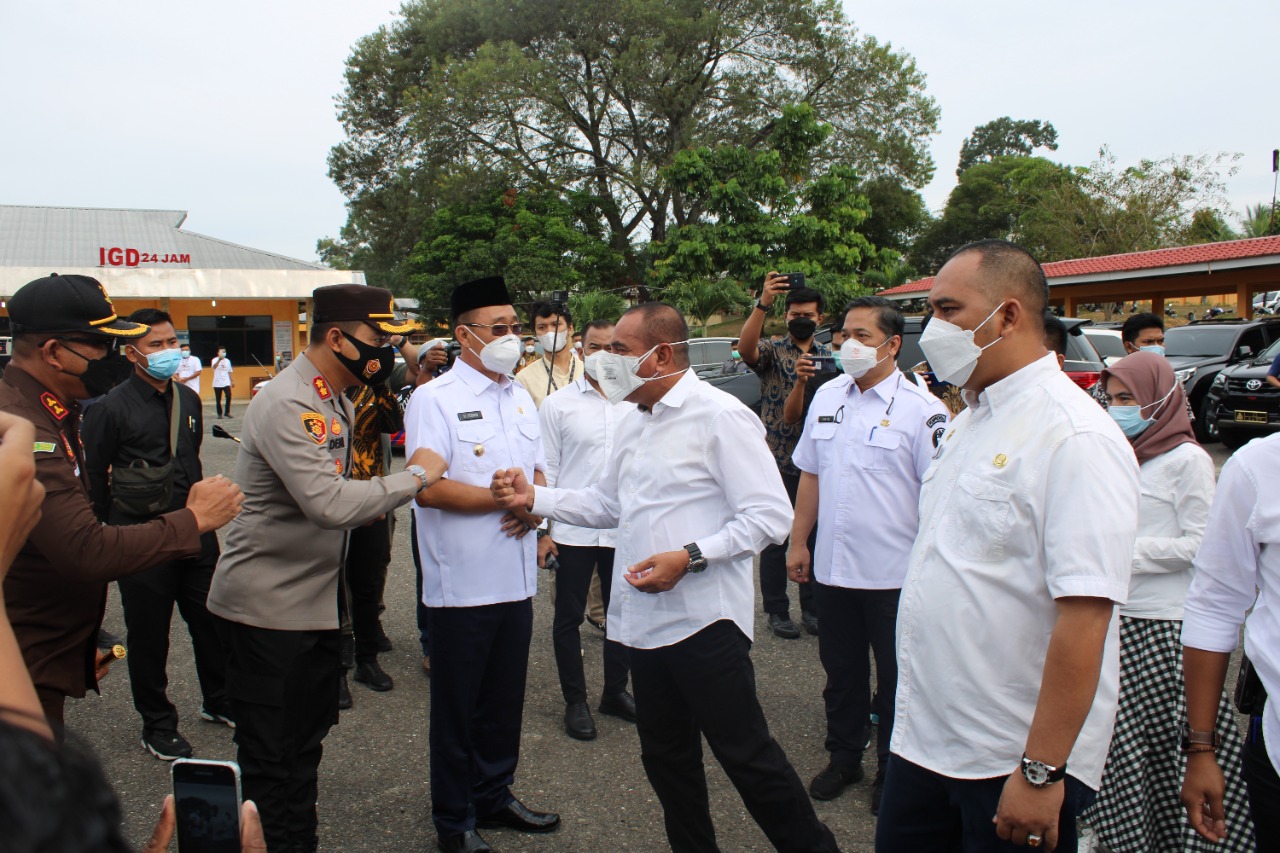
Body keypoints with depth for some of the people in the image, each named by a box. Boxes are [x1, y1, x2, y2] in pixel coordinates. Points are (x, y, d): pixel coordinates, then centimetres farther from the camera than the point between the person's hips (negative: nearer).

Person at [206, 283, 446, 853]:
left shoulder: (338, 402, 11)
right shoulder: (285, 405, -21)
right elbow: (330, 503, -31)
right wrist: (416, 475, -21)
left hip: (317, 602, 9)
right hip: (267, 608, -9)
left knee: (306, 742, 19)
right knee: (269, 757, 3)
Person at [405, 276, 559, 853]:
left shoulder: (521, 398, 12)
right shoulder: (434, 399, -10)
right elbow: (427, 487, -20)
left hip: (517, 579, 6)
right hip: (462, 584, -6)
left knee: (505, 701, 18)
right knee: (457, 707, 9)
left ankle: (494, 796, 36)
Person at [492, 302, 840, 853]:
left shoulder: (719, 416, -12)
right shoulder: (632, 423, 13)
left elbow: (770, 515, -16)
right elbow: (607, 503, 22)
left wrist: (689, 558, -23)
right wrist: (534, 498, 9)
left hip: (705, 619, -8)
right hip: (645, 618, 8)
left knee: (747, 756, 1)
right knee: (666, 758, 18)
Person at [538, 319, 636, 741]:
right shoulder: (558, 404, -2)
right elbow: (546, 468, -1)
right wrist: (541, 529, -5)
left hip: (625, 528, 2)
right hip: (573, 529, -2)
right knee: (569, 617, 8)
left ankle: (616, 691, 33)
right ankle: (575, 701, 24)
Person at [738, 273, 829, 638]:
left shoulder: (830, 356, 10)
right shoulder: (772, 350, -2)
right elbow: (745, 348, -25)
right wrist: (762, 304, -36)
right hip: (779, 460, -3)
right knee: (776, 537, 4)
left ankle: (812, 608, 24)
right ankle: (777, 611, 16)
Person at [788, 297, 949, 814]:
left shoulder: (921, 409, -11)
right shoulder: (827, 397, 6)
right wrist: (798, 542, 11)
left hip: (894, 573, -5)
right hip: (832, 567, 5)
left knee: (896, 680, 11)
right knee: (841, 671, 18)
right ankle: (843, 757, 37)